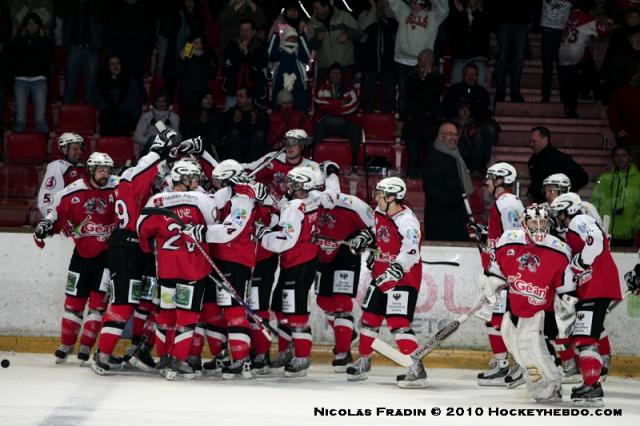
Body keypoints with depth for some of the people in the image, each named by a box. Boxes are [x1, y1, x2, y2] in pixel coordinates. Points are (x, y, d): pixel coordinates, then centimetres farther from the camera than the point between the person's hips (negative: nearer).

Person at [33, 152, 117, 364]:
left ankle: (86, 346, 3)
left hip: (107, 251, -1)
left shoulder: (117, 189, -8)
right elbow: (58, 210, 4)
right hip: (83, 252, 1)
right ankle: (66, 344, 18)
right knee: (74, 299, 6)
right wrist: (46, 225, -10)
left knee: (98, 300, -4)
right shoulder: (74, 192, -5)